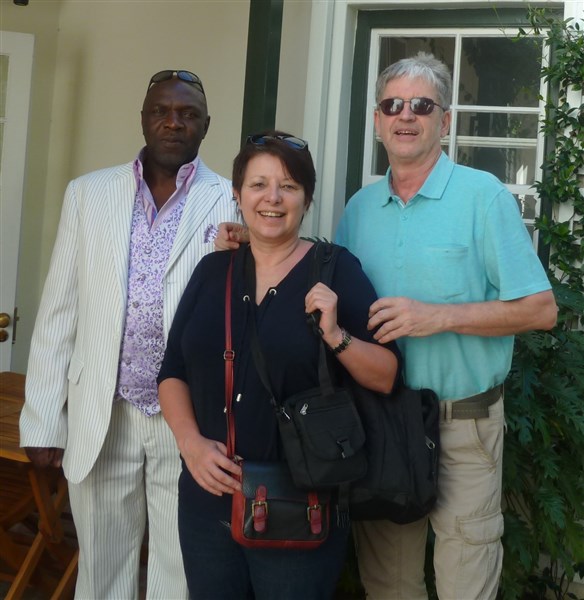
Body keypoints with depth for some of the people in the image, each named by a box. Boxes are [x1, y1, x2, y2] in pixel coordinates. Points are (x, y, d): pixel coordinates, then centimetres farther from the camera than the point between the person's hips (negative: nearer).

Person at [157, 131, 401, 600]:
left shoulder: (336, 269, -5)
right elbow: (173, 372, 9)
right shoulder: (212, 270, 6)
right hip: (208, 495, 4)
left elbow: (387, 378, -6)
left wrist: (335, 336, -22)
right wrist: (190, 442, -6)